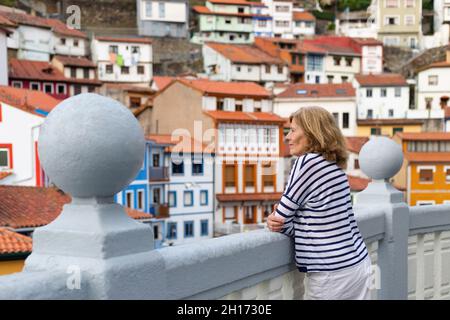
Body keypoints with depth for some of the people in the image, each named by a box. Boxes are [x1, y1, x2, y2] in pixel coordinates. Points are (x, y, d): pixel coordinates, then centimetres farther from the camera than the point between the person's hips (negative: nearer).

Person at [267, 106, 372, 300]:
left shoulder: (307, 162, -14)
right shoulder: (335, 167, 10)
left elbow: (281, 218, -12)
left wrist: (276, 220, 10)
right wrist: (277, 222, -6)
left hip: (331, 276, -7)